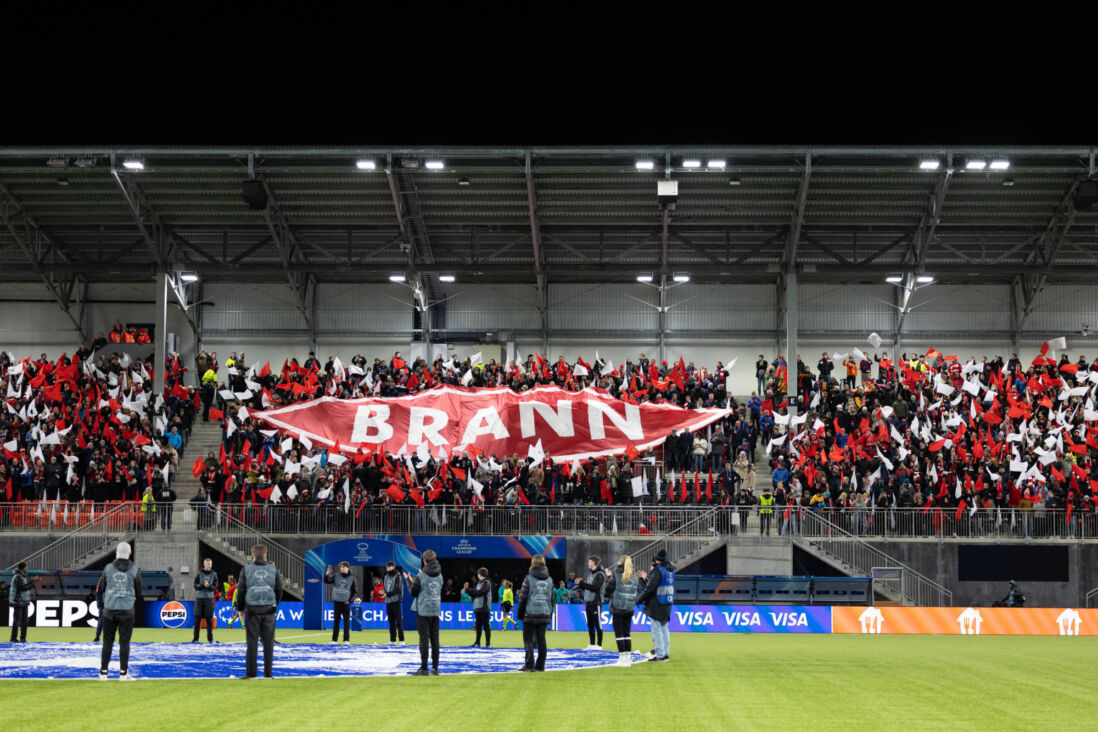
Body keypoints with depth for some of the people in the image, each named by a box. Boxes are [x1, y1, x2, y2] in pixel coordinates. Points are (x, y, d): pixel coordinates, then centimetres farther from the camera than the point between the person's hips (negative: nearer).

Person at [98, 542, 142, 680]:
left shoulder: (108, 568, -1)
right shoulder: (135, 570, -3)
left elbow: (103, 588, 7)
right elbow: (138, 591, 4)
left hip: (109, 610, 1)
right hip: (127, 610, -1)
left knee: (107, 642, 6)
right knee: (124, 642, 2)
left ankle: (103, 672, 6)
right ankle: (123, 673, 2)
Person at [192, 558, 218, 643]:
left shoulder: (214, 574, 8)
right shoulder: (199, 573, 5)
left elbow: (215, 587, 3)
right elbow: (195, 585, -1)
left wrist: (209, 586, -17)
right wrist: (203, 585, -18)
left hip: (209, 598, 1)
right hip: (199, 597, -1)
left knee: (209, 619, 0)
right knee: (197, 618, -1)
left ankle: (210, 638, 4)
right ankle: (195, 638, 3)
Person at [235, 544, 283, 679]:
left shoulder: (246, 569, -1)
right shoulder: (273, 569, 3)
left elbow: (241, 590, 1)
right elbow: (279, 589, 7)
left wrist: (240, 608, 13)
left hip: (252, 609, -1)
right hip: (269, 610, 1)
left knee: (252, 642, 1)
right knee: (268, 642, 4)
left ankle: (251, 672, 0)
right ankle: (268, 673, 3)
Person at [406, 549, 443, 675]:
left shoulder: (421, 576, -11)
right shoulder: (439, 576, 5)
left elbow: (413, 592, -5)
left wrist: (408, 580, 13)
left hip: (423, 611, -5)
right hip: (436, 611, 5)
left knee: (424, 638, -4)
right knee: (435, 639, 8)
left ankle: (424, 668, -6)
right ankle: (435, 668, 9)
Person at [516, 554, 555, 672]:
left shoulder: (529, 579, -7)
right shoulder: (549, 580, 7)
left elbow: (523, 598, -6)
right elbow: (552, 599, 11)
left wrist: (520, 614, 3)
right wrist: (550, 614, 19)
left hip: (530, 615, -4)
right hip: (544, 615, 4)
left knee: (528, 640, 1)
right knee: (541, 640, 9)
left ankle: (529, 665, -6)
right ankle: (540, 665, 9)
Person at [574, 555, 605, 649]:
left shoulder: (600, 574, -10)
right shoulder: (588, 572, 13)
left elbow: (595, 587, -20)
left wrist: (582, 583, -18)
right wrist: (580, 584, -5)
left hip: (596, 602, -8)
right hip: (588, 602, 8)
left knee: (597, 625, -4)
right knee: (590, 624, 12)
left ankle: (599, 645, -1)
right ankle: (592, 644, 19)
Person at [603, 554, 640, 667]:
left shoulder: (615, 575, -9)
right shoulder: (635, 577, 4)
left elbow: (608, 590, -5)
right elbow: (638, 592, 7)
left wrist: (608, 577, 6)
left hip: (617, 608, -4)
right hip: (629, 609, 4)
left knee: (619, 633, 1)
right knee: (627, 633, 11)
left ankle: (622, 657, -3)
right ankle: (628, 657, 9)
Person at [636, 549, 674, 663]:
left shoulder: (658, 570, -13)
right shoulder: (670, 571, 12)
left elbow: (650, 588, -17)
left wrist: (639, 600, -8)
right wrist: (645, 578, 31)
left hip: (657, 605, -8)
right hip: (667, 604, 8)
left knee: (656, 629, -5)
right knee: (664, 629, 14)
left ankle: (660, 654, -8)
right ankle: (666, 653, 16)